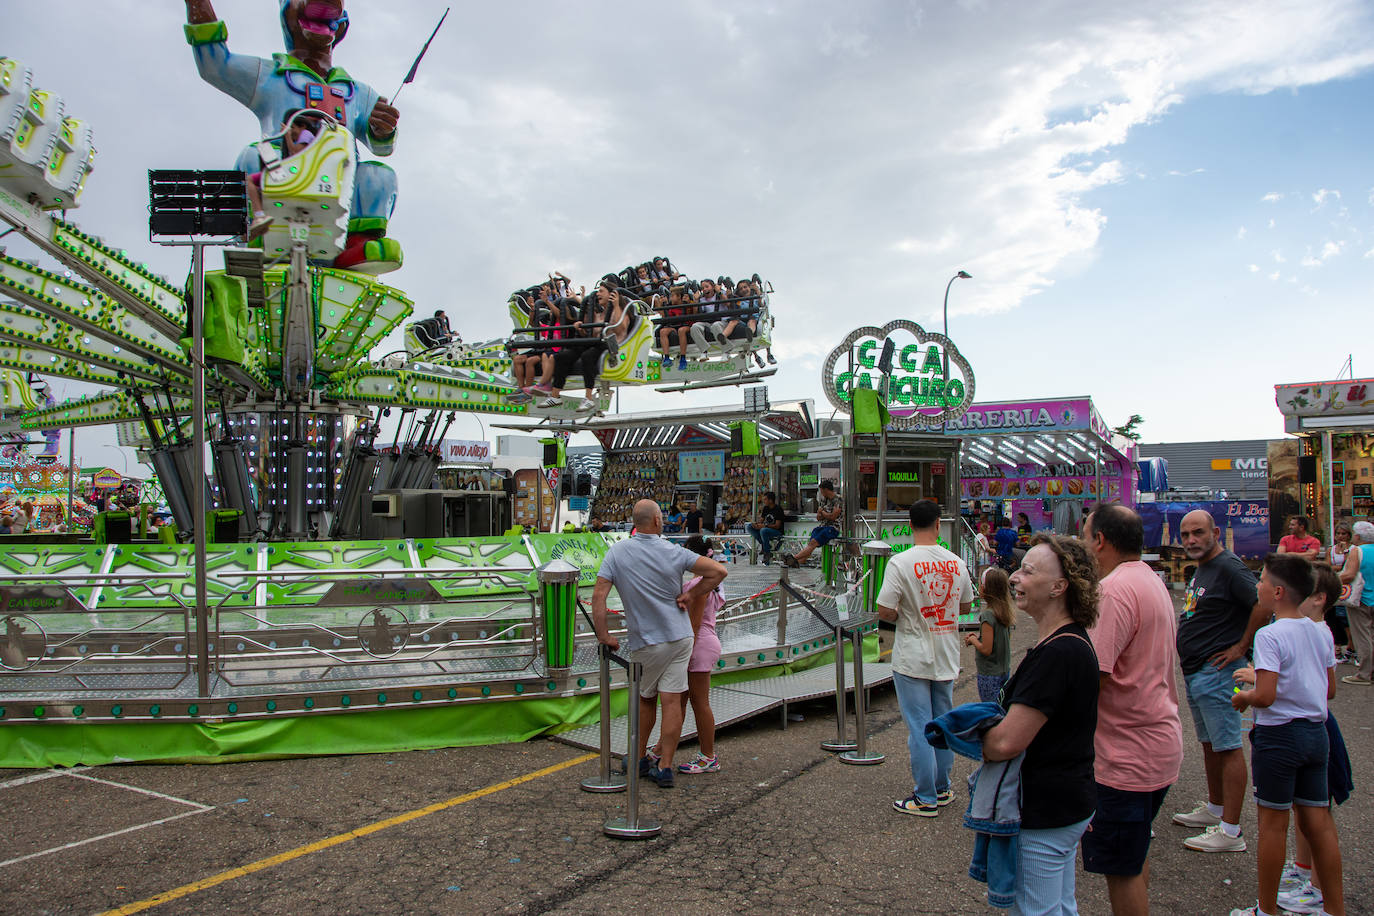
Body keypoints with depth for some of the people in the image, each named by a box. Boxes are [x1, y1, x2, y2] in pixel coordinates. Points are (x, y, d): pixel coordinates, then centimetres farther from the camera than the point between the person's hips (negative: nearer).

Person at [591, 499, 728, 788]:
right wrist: (691, 595, -1)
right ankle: (665, 768, 3)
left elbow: (598, 596, -11)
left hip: (645, 642, 0)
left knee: (645, 699, 19)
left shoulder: (617, 552, -6)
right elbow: (718, 571, -8)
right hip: (680, 636, 0)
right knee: (673, 701, 1)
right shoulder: (673, 552, -5)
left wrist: (604, 636, -5)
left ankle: (639, 759, 29)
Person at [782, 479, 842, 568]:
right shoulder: (823, 500, 19)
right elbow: (818, 517, 20)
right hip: (822, 526, 7)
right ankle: (799, 561, -36)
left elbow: (832, 517, -15)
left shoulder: (838, 500, -6)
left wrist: (823, 512, 2)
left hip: (833, 528, -7)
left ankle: (794, 557, -37)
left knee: (813, 542, -24)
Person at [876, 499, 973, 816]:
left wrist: (903, 615, 2)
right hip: (946, 657, 5)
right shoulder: (956, 563, -1)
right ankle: (942, 789, 28)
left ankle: (925, 798, 10)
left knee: (919, 727, 3)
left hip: (912, 658, -5)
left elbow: (885, 612, -18)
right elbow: (966, 605, 12)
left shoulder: (900, 562, -16)